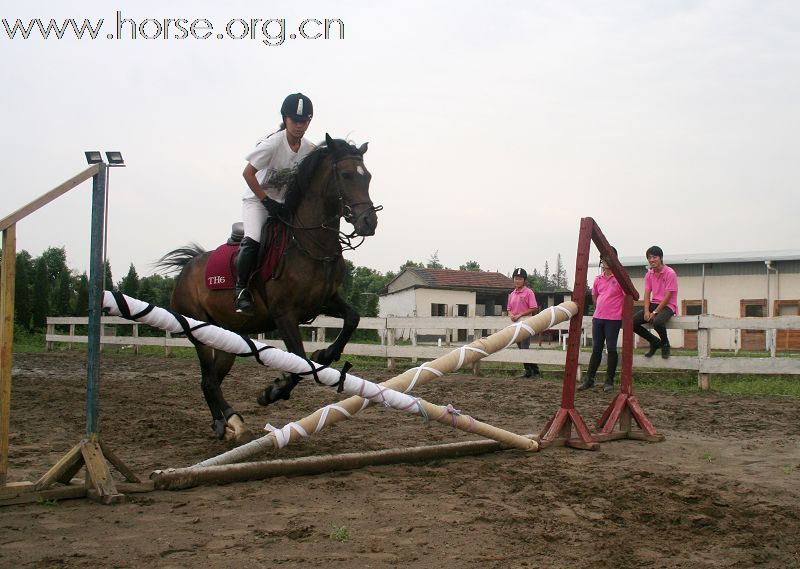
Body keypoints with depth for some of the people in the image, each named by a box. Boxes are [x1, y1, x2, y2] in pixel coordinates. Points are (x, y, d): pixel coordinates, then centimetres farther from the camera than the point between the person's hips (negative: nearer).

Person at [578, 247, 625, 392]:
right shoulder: (598, 279, 9)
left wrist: (623, 314, -5)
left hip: (613, 319, -5)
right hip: (598, 318, 5)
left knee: (611, 349, -1)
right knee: (596, 349, 9)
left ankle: (609, 381, 5)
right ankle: (589, 380, 13)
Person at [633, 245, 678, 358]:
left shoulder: (670, 273, -12)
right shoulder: (649, 274, 8)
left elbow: (668, 296, -16)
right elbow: (647, 294, 5)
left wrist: (655, 312, -19)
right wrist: (646, 311, -12)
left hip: (667, 306, -7)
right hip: (653, 304, 7)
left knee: (657, 322, -38)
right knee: (633, 321, -14)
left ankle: (665, 344, -6)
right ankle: (655, 342, 8)